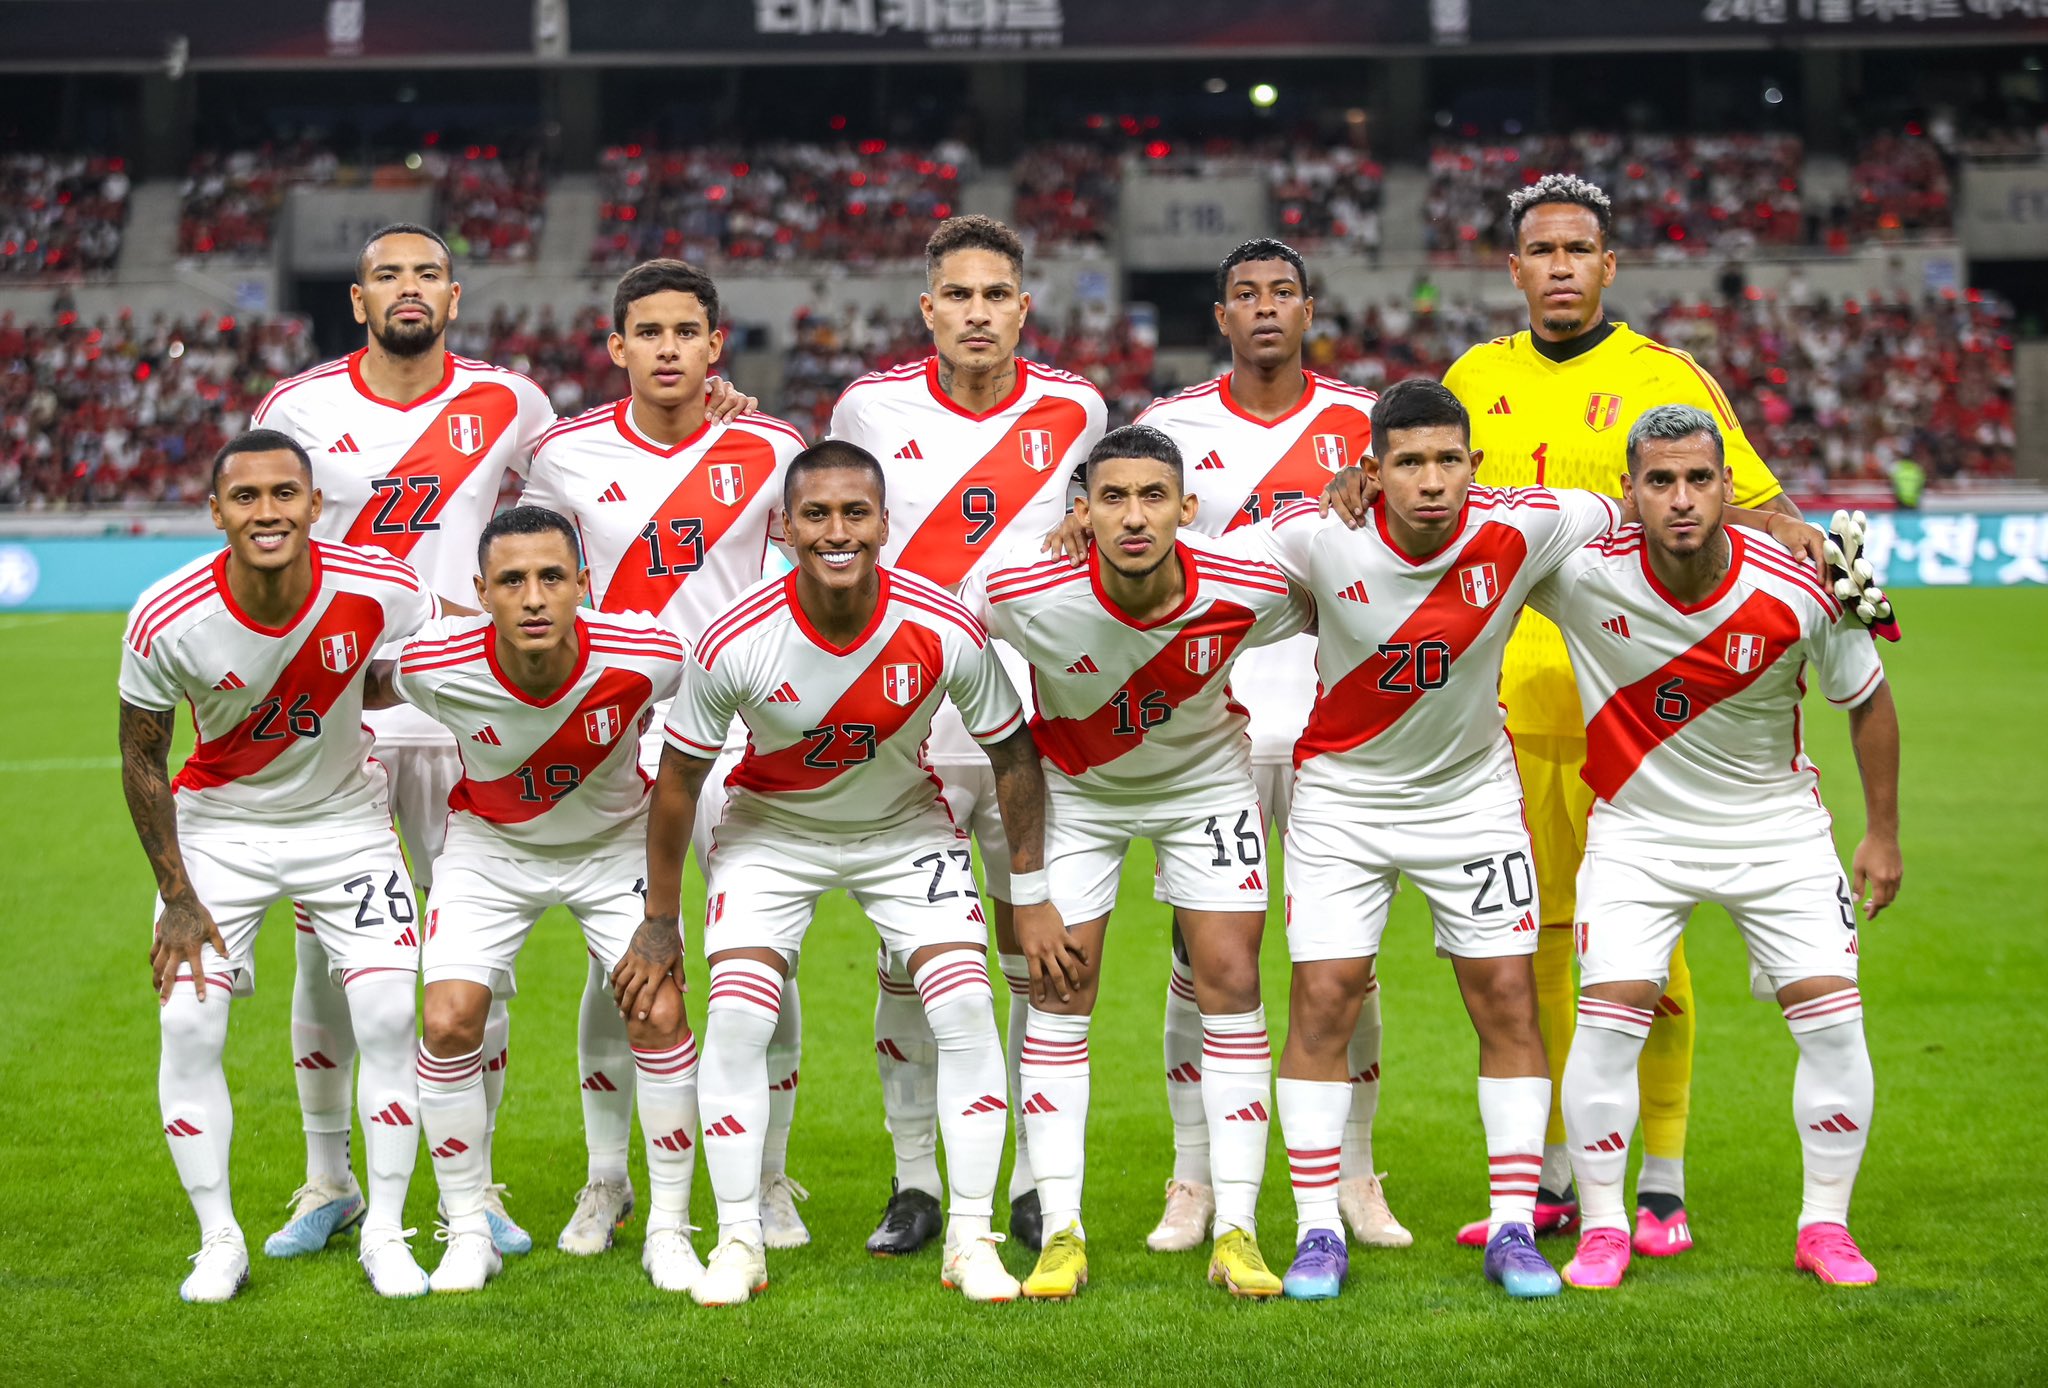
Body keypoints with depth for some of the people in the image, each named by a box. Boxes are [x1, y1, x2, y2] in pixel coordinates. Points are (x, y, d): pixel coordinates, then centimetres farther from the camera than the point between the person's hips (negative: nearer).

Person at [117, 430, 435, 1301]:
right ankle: (218, 1241, 6)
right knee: (189, 1024, -10)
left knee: (388, 1018, -9)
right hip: (218, 826, 0)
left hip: (345, 819, 0)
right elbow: (141, 759, -9)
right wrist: (178, 897, -8)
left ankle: (385, 1235, 7)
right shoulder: (167, 620, -25)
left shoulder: (380, 591, -24)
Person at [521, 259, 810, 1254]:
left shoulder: (770, 452, -1)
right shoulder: (569, 455, 1)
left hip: (739, 728, 0)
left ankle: (768, 1181, 11)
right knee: (617, 959, 0)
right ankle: (606, 1181, 14)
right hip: (613, 730, 0)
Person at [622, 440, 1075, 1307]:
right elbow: (679, 779, -12)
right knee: (735, 1016, -16)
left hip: (906, 827, 1)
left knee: (966, 1008, -14)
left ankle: (971, 1241, -3)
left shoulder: (945, 632, -26)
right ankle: (739, 1242, -3)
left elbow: (1012, 758, -8)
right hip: (771, 829, -1)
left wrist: (1030, 899, -5)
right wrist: (658, 923, -5)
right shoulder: (736, 642, -28)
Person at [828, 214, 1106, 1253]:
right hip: (903, 729, 0)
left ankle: (1036, 1183, 12)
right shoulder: (872, 408, -1)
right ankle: (914, 1181, 10)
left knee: (1042, 959, 2)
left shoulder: (1075, 411, 1)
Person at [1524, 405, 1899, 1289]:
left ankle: (1825, 1224, 10)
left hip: (1775, 827, 1)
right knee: (1608, 1013, -13)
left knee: (1831, 1016, -7)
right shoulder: (1584, 573, -22)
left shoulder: (1799, 593, -20)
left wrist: (1883, 832, 5)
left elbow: (1868, 701, -2)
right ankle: (1602, 1226, 4)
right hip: (1637, 827, -1)